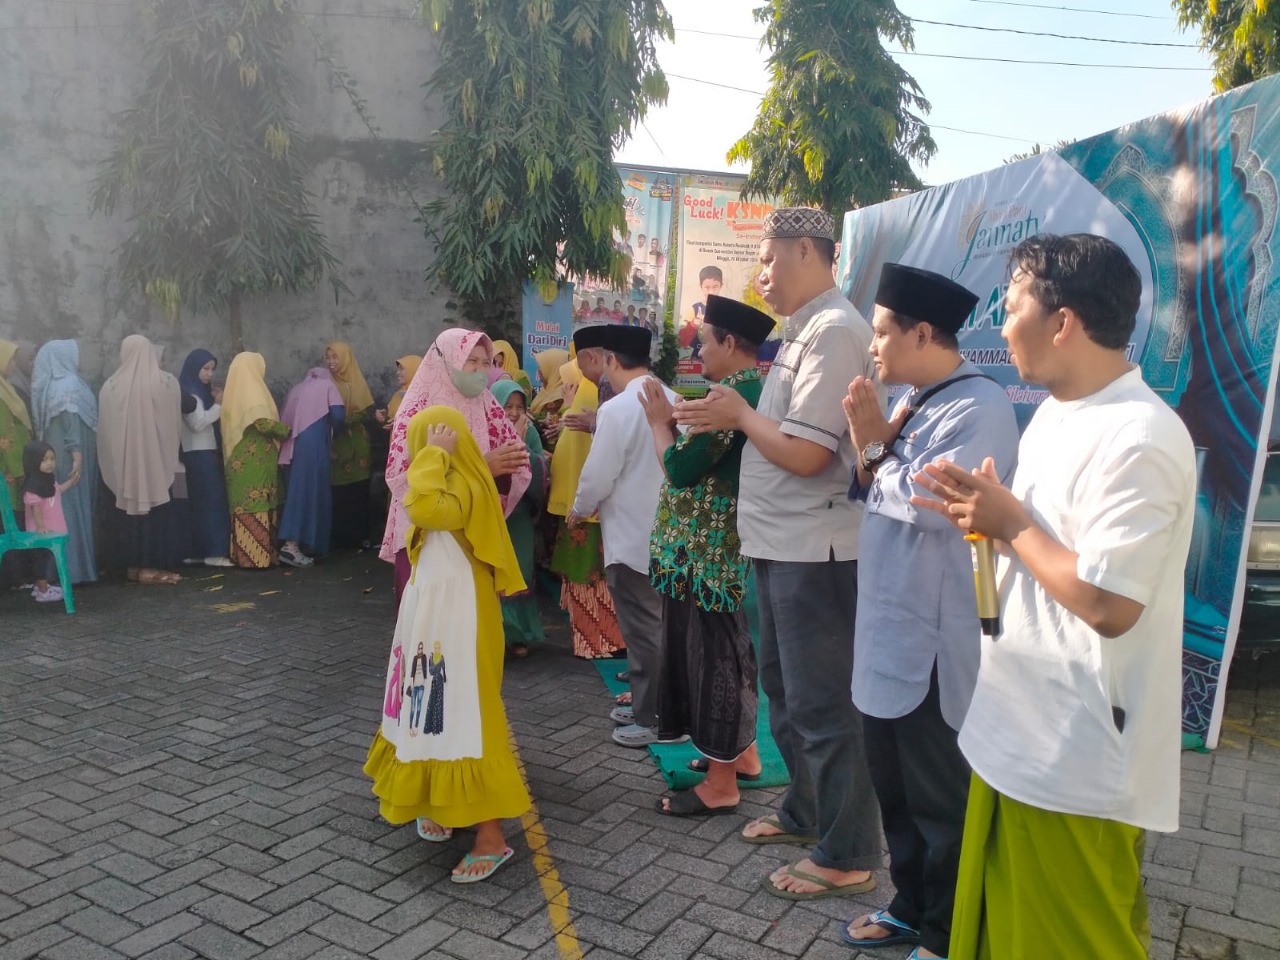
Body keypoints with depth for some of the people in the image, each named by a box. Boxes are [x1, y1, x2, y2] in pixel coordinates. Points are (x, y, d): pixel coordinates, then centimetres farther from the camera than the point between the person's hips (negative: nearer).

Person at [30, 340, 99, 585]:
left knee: (60, 508, 12)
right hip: (69, 457, -8)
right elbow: (71, 422, -22)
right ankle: (76, 567, -1)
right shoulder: (69, 385, -14)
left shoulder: (48, 385, 12)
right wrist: (77, 454, -27)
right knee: (74, 508, -4)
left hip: (54, 456, 8)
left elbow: (43, 424, 16)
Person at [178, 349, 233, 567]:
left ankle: (200, 551, 9)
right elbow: (198, 423, -16)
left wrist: (218, 402, 2)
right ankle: (214, 552, -12)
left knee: (205, 502, 7)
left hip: (209, 452, 9)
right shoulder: (188, 393, -8)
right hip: (199, 454, -9)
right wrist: (218, 405, -11)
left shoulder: (202, 391, 17)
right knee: (212, 501, -12)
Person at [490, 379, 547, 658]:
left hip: (520, 516, 3)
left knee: (519, 573, 9)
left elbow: (542, 471, -10)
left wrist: (521, 445, -20)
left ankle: (517, 633, 21)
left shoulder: (529, 432, -2)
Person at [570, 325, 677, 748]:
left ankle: (655, 720, 12)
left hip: (632, 536, -8)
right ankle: (648, 704, 30)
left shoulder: (617, 410, -19)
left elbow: (597, 476, -16)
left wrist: (578, 511, 4)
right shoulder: (674, 402, 5)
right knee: (658, 624, 17)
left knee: (643, 629, 2)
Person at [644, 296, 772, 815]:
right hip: (727, 546, 10)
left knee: (713, 654, -2)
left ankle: (721, 783, 9)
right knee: (728, 650, 18)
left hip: (709, 551, -10)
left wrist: (659, 422, -7)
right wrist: (675, 423, 8)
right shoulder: (757, 389, 11)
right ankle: (742, 752, 32)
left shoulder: (733, 396, -20)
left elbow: (681, 469, -22)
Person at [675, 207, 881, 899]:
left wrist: (738, 413, -9)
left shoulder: (834, 330, -16)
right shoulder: (804, 329, 14)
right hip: (781, 544, 10)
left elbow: (805, 452, -22)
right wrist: (727, 419, 6)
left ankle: (847, 855, 16)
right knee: (782, 685, 21)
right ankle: (805, 809, 39)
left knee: (819, 701, 1)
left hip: (811, 549, -10)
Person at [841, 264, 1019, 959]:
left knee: (939, 797, 7)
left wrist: (873, 450, -12)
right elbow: (866, 494, 13)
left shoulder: (978, 406, -16)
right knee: (893, 785, 20)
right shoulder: (910, 401, 12)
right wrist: (872, 446, -6)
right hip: (888, 627, 9)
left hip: (934, 639, -9)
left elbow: (933, 504, -26)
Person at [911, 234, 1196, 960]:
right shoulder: (1055, 412, 8)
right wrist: (987, 516, -3)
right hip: (1021, 729, 9)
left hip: (1080, 758, -9)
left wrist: (1009, 523, -16)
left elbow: (1107, 604, -28)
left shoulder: (1140, 440, -24)